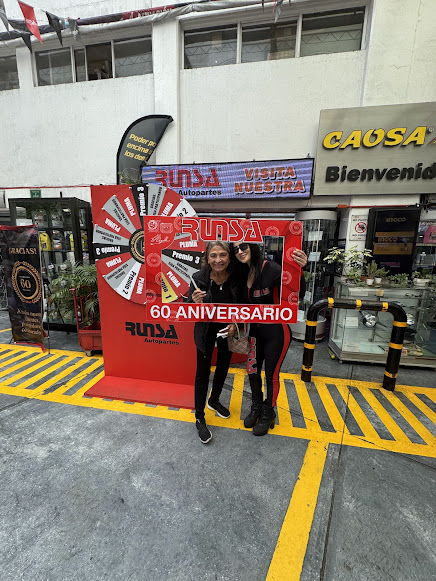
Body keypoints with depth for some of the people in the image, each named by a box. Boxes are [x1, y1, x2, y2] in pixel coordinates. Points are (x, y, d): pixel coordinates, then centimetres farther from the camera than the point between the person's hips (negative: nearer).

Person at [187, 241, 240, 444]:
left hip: (228, 329, 3)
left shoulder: (236, 278, -16)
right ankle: (199, 418, 25)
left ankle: (214, 401, 48)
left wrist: (235, 324, -17)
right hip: (206, 330, -3)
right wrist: (195, 303, -36)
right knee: (203, 372, 4)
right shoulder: (199, 279, -21)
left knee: (223, 366, 20)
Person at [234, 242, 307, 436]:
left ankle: (268, 415, 38)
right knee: (252, 371, 17)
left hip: (276, 332, -6)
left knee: (271, 375, 11)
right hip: (256, 330, 6)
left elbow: (298, 293, -24)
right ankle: (256, 408, 45)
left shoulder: (270, 268, -21)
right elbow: (245, 303, 6)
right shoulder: (244, 274, -1)